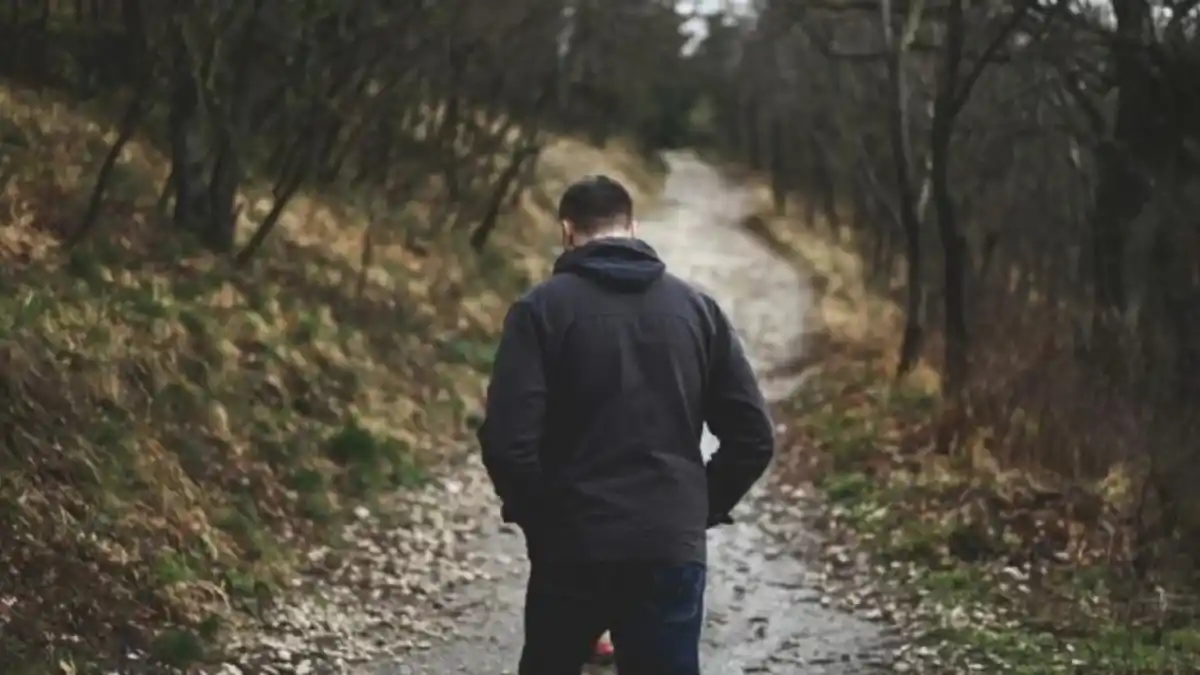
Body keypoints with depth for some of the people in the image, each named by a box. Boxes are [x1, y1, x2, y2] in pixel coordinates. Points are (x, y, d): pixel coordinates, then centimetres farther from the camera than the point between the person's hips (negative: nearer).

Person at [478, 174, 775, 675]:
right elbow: (753, 436, 4)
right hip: (674, 550, 2)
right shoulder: (696, 307, 7)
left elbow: (507, 439, -13)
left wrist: (534, 515, 4)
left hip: (572, 547, -2)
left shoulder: (542, 307, -3)